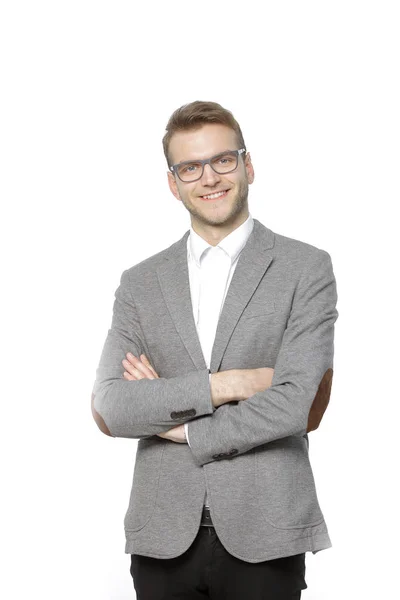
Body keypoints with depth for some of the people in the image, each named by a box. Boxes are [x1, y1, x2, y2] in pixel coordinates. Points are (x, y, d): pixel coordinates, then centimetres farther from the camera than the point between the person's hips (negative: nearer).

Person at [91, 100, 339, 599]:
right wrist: (223, 384, -13)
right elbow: (109, 410, -4)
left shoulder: (306, 268, 0)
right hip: (164, 539, 3)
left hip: (263, 539, -2)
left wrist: (176, 424, -5)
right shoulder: (139, 283, 9)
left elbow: (293, 406, -11)